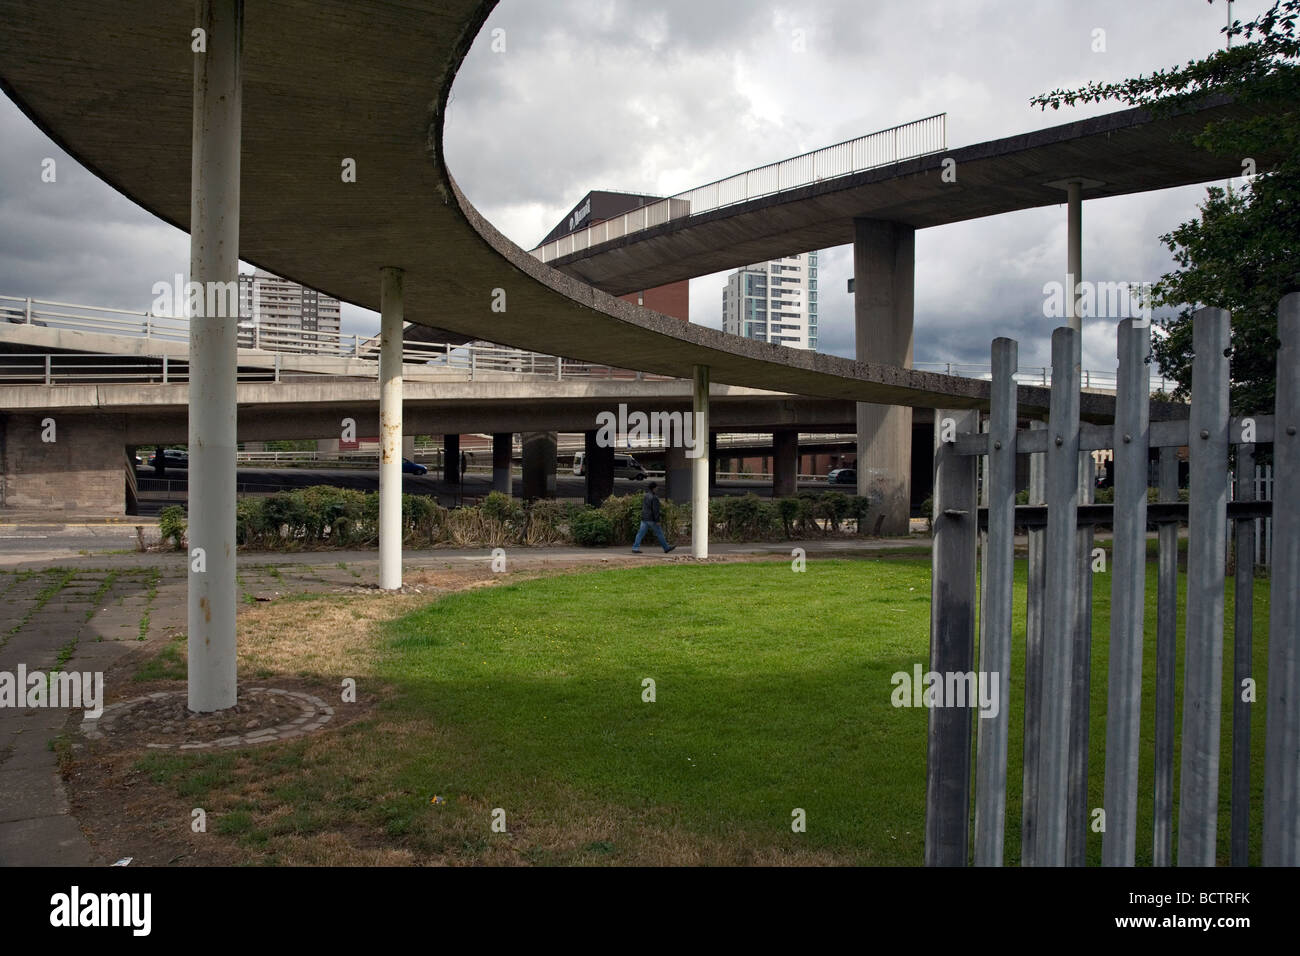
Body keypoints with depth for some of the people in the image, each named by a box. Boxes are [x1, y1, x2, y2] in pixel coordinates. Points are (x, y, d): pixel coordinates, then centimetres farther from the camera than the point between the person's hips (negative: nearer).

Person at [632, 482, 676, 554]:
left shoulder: (646, 496, 12)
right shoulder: (654, 497, -15)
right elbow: (655, 510, -19)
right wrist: (657, 520, -17)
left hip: (644, 519, 8)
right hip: (651, 519, -8)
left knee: (640, 533, 2)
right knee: (659, 533, 4)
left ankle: (635, 548, -5)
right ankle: (666, 548, 13)